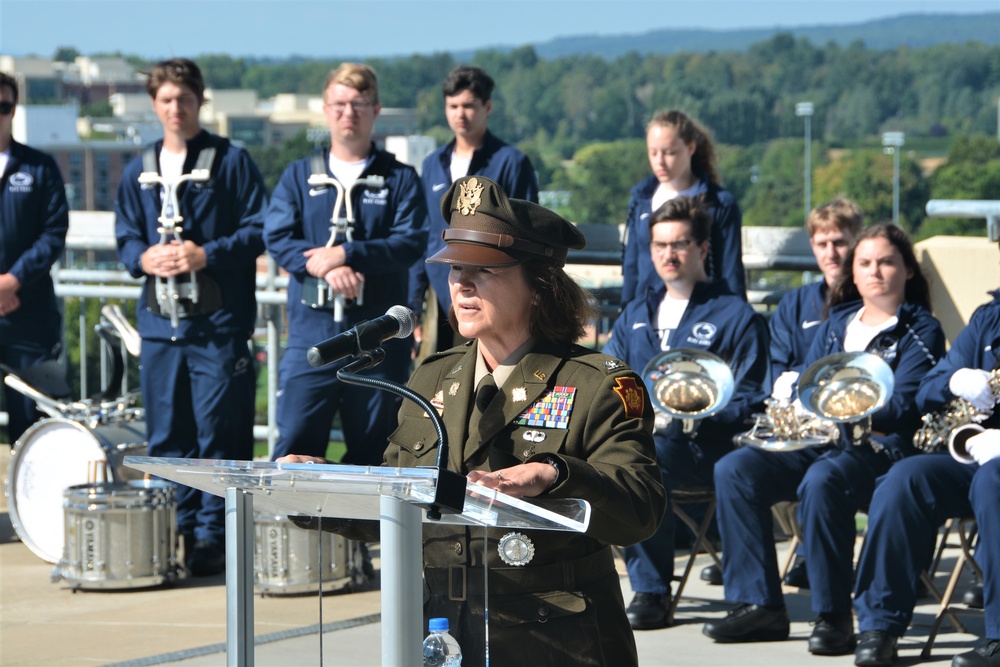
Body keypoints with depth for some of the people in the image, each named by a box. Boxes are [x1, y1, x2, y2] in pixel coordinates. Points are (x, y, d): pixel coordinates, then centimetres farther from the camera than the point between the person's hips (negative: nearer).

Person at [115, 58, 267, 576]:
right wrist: (145, 258, -5)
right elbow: (125, 236, 16)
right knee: (165, 434, 6)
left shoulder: (231, 162, 1)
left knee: (218, 430, -7)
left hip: (219, 321, -5)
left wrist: (207, 255, -14)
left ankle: (212, 535, -3)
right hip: (159, 320, 5)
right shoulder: (138, 171, 15)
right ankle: (176, 532, 14)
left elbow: (259, 228, -3)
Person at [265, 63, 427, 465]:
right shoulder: (299, 176, 13)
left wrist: (346, 255, -16)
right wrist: (323, 267, -17)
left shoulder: (400, 179, 8)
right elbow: (277, 238, 0)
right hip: (312, 332, 0)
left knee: (371, 452, 4)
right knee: (295, 442, -6)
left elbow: (411, 242, -5)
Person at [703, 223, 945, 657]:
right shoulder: (837, 323, 21)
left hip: (879, 447, -6)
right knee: (733, 470, -17)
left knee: (821, 481, -39)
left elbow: (902, 410, -10)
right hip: (817, 442, 7)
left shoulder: (921, 332, 3)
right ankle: (759, 606, -17)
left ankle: (834, 617, -30)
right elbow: (800, 379, 20)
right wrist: (790, 388, -5)